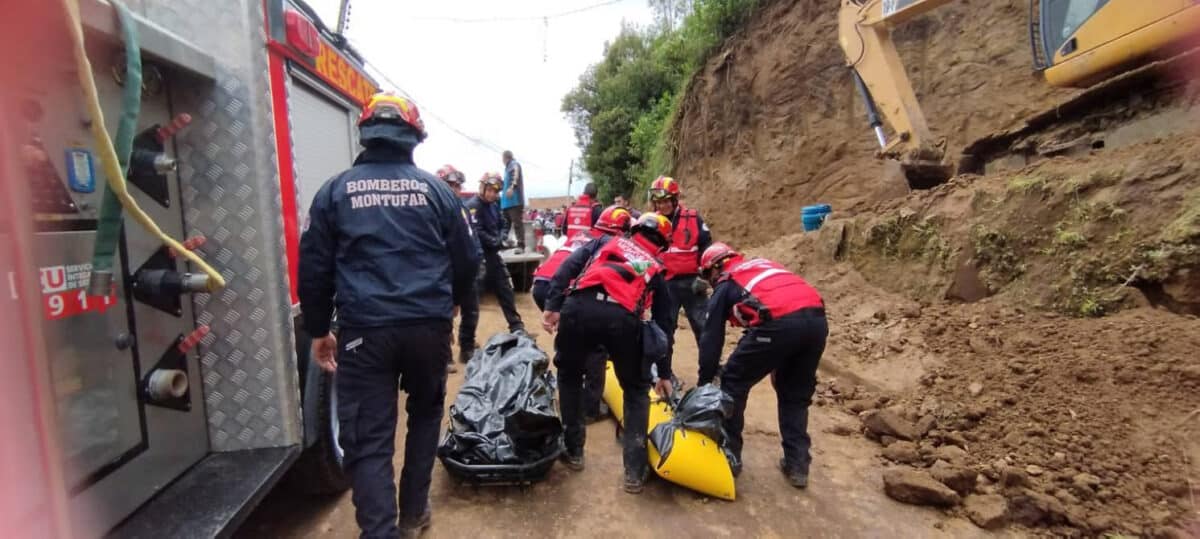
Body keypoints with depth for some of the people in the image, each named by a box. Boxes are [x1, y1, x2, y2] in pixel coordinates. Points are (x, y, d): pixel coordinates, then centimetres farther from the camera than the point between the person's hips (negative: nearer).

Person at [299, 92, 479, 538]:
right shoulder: (435, 188, 5)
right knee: (425, 414, 23)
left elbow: (314, 268, 5)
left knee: (368, 440, 5)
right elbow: (467, 259, 9)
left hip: (364, 330, -1)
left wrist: (318, 330, 17)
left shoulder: (335, 191, 5)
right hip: (429, 326, 2)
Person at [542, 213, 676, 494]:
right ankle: (635, 471, 22)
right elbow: (662, 325, 33)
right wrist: (664, 373, 41)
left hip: (579, 307, 1)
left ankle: (573, 451, 36)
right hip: (622, 318, 0)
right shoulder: (656, 269, 32)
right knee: (637, 390, 24)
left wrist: (553, 305, 6)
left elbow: (569, 265, 14)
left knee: (569, 376, 28)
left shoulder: (606, 241, 32)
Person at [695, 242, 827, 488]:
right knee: (796, 394, 24)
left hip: (779, 323, -6)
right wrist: (779, 363, 39)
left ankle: (729, 454, 22)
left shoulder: (724, 286, 20)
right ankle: (797, 465, 25)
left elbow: (712, 339, 19)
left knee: (734, 383, 16)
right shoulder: (763, 264, 35)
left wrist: (704, 383, 28)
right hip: (817, 318, 6)